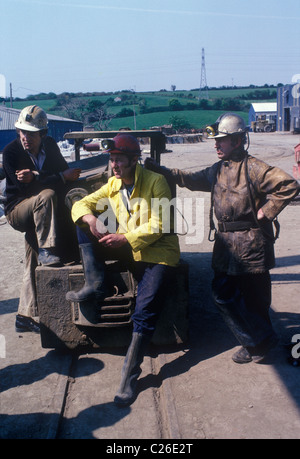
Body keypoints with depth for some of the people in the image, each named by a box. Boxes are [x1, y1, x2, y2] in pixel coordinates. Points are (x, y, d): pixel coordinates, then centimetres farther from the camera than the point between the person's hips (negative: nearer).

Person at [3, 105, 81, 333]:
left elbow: (65, 171, -10)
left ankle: (26, 316, 10)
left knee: (33, 264, 2)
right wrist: (62, 177, -29)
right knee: (46, 195, -34)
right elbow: (25, 188, -25)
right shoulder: (11, 151, -17)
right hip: (17, 210, -4)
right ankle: (47, 251, -29)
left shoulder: (50, 146, -2)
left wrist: (35, 176, -26)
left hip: (37, 212, 5)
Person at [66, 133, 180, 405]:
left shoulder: (156, 182, -7)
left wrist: (126, 238, -23)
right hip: (124, 249, 6)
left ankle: (130, 373, -13)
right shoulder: (112, 185, 10)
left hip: (157, 252, -5)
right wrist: (89, 217, -16)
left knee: (146, 308, -24)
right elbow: (82, 204, 8)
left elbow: (159, 225, -14)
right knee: (83, 224, -7)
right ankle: (95, 284, -12)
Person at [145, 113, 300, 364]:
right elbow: (191, 180, 21)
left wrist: (265, 211, -16)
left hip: (251, 244, -8)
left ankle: (261, 339, 22)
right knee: (223, 293, 7)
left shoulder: (253, 168, -12)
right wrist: (161, 170, 13)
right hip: (225, 243, 8)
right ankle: (256, 342, 22)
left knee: (254, 296, 2)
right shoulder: (217, 170, 13)